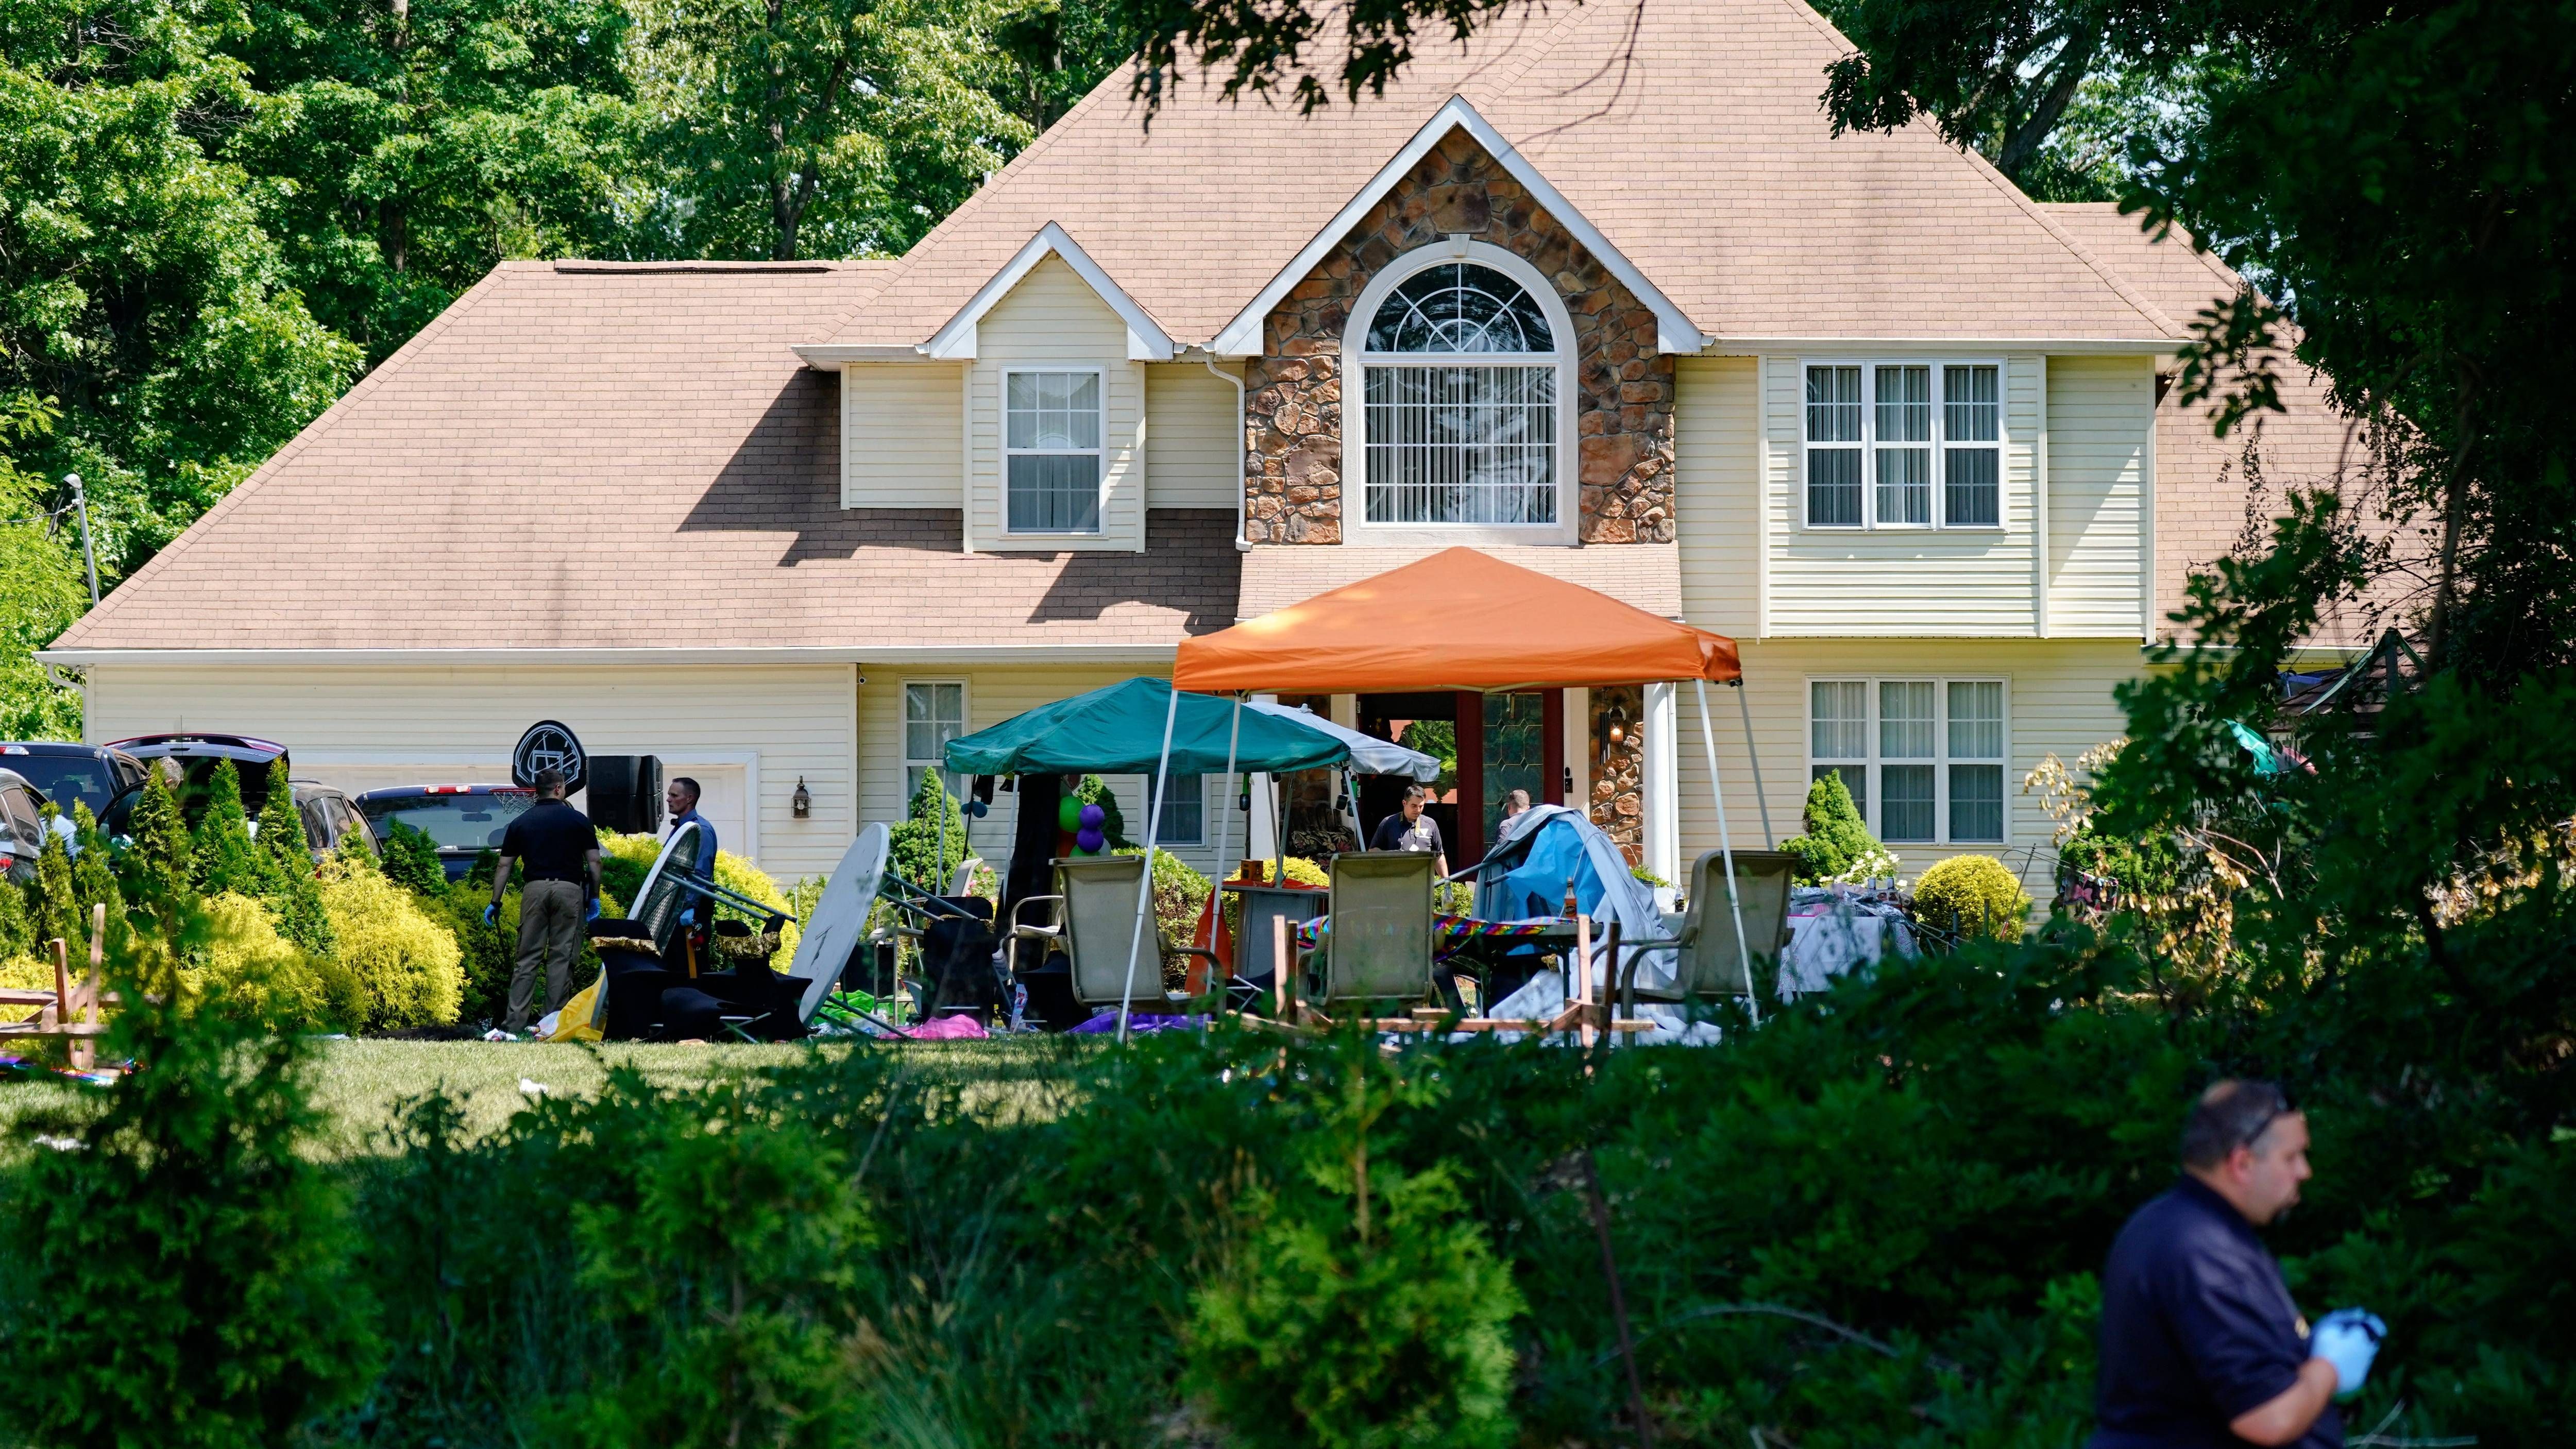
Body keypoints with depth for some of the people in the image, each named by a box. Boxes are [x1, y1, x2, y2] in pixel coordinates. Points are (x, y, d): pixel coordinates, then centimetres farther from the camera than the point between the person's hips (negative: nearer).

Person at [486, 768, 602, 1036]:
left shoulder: (521, 823, 11)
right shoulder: (578, 820, 5)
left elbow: (504, 866, 10)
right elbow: (594, 862, 3)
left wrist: (495, 903, 16)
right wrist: (594, 898, 11)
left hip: (534, 890, 2)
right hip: (569, 890, -2)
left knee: (527, 958, 3)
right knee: (561, 957, 2)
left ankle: (515, 1022, -2)